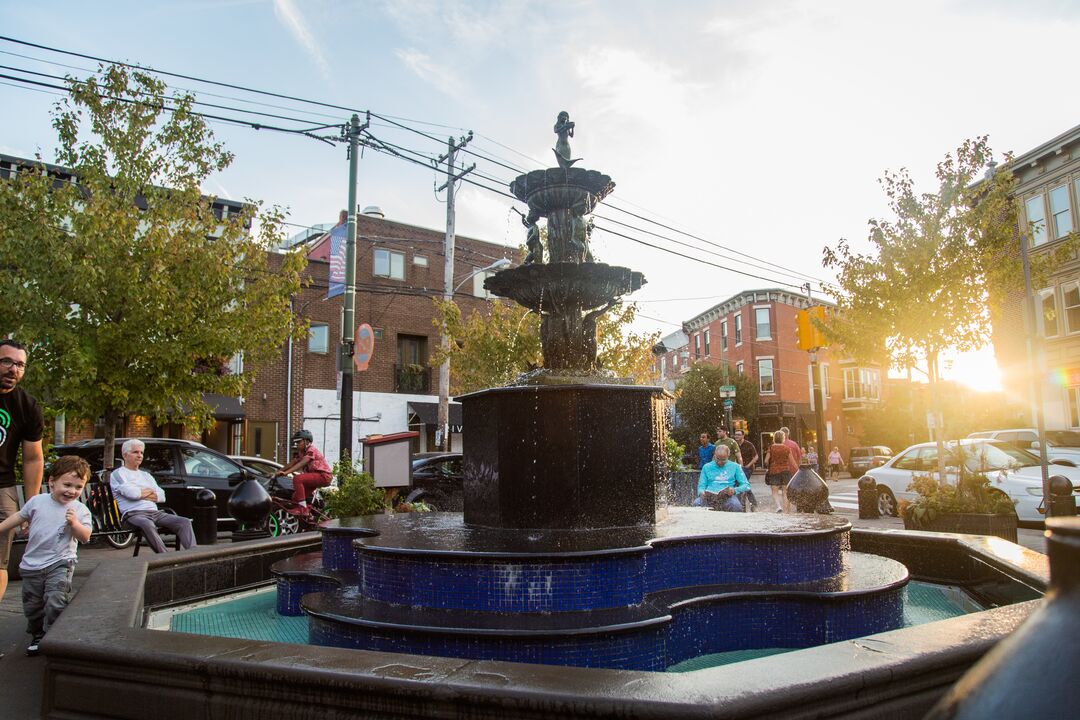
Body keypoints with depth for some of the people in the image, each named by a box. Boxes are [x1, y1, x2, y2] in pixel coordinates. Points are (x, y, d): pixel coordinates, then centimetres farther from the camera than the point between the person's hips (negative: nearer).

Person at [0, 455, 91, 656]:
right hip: (32, 564, 4)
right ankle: (37, 635, 35)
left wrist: (74, 523, -30)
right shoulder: (37, 501, -2)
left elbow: (85, 537, -15)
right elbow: (19, 517, 15)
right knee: (32, 605, 16)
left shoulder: (80, 510, -10)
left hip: (60, 564, -4)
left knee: (55, 602, -16)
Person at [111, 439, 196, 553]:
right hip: (134, 514, -6)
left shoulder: (146, 475, 29)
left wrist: (142, 494, 0)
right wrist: (151, 491, 8)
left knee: (185, 522, -18)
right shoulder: (117, 474, 11)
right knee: (148, 525, -41)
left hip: (156, 513, 6)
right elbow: (131, 493, -10)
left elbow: (162, 496, 16)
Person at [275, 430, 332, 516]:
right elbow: (293, 464, 11)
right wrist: (279, 471, 0)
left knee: (297, 479, -27)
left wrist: (286, 472, -35)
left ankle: (301, 507, -26)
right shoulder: (301, 452, 16)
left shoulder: (311, 450, -13)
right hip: (316, 476, 10)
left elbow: (301, 464, -26)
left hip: (323, 475, -10)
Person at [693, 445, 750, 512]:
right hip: (709, 495, 0)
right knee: (696, 504, -33)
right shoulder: (707, 467, 16)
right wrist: (701, 492, -11)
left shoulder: (735, 466, 13)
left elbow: (746, 485, 9)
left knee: (736, 506, -36)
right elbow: (701, 486, 14)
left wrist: (735, 490, -12)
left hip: (727, 496, 0)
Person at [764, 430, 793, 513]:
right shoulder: (787, 448, 1)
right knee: (785, 492, 8)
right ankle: (785, 510, 8)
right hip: (786, 471, 2)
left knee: (775, 492, 3)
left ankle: (778, 506, -19)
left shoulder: (771, 448, -4)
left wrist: (768, 467, 14)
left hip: (774, 471, -2)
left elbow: (766, 461, -6)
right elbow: (791, 461, 4)